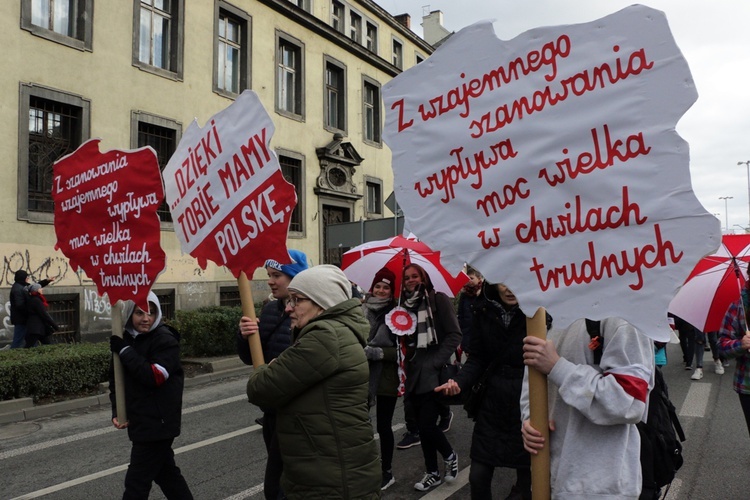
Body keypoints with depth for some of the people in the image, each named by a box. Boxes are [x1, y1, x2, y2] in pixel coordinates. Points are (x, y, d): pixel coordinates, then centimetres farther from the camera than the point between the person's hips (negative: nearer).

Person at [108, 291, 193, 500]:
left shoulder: (165, 340, -14)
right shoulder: (125, 339, 7)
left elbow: (155, 376, -25)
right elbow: (115, 379, 12)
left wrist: (124, 350, -21)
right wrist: (117, 411, -1)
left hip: (158, 423, -7)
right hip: (141, 421, 7)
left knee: (137, 482, -1)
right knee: (165, 471, 19)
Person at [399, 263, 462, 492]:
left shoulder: (439, 299, -3)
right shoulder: (404, 304, 11)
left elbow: (454, 335, -7)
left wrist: (436, 361, -13)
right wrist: (405, 363, -2)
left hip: (434, 373, -5)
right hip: (414, 374, 5)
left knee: (427, 425, -8)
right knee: (422, 427, 10)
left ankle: (450, 456, 21)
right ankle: (433, 473, 26)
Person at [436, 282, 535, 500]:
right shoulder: (484, 310, -1)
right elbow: (479, 358, 3)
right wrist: (460, 382, -15)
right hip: (493, 400, 4)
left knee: (527, 477, 10)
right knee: (478, 477, 8)